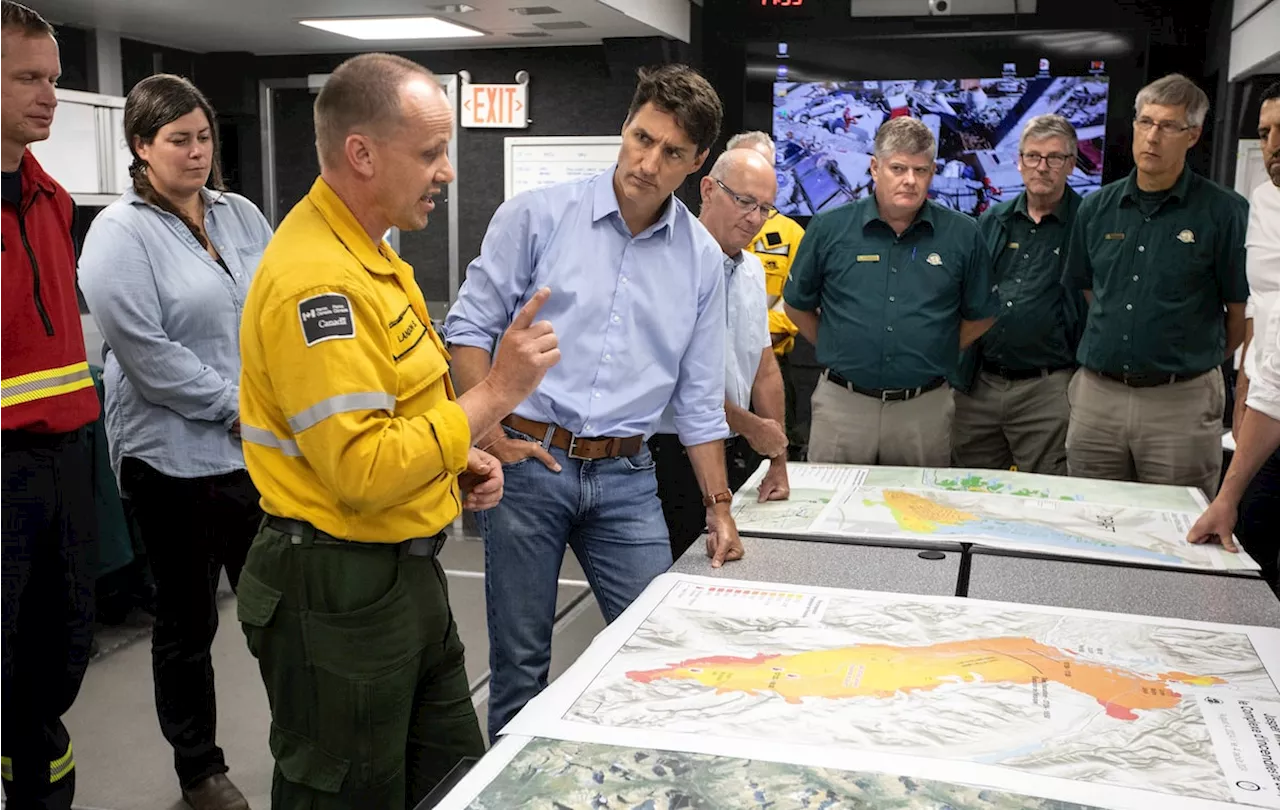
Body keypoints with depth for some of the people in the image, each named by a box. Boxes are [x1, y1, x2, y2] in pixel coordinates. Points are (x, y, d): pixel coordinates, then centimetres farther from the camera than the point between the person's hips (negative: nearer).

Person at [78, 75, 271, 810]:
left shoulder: (242, 215, 10)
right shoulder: (121, 234, -8)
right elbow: (147, 353, -16)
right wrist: (237, 407, -13)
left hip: (262, 447, 5)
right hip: (178, 458, -4)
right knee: (189, 620, 10)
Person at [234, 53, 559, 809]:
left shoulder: (367, 254, 9)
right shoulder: (316, 279, -23)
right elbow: (363, 473, -28)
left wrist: (457, 458, 5)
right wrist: (494, 394, -23)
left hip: (405, 574, 10)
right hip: (338, 594, -10)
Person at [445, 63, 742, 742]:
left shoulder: (703, 259, 6)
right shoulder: (538, 216, -4)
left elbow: (699, 397, 11)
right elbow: (471, 325, -1)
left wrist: (719, 505, 9)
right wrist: (488, 427, -12)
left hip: (626, 478, 3)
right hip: (526, 461, -3)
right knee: (521, 658, 7)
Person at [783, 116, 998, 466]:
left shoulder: (963, 235, 1)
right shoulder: (829, 228, -1)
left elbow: (980, 316, 11)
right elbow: (797, 305, 10)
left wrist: (932, 355, 6)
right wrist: (836, 349, 6)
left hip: (925, 409, 1)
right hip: (841, 404, 0)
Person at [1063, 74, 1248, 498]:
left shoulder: (1224, 211, -6)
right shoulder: (1096, 207, 7)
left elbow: (1241, 311, 0)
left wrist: (1202, 359, 9)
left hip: (1181, 402, -3)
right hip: (1096, 395, 4)